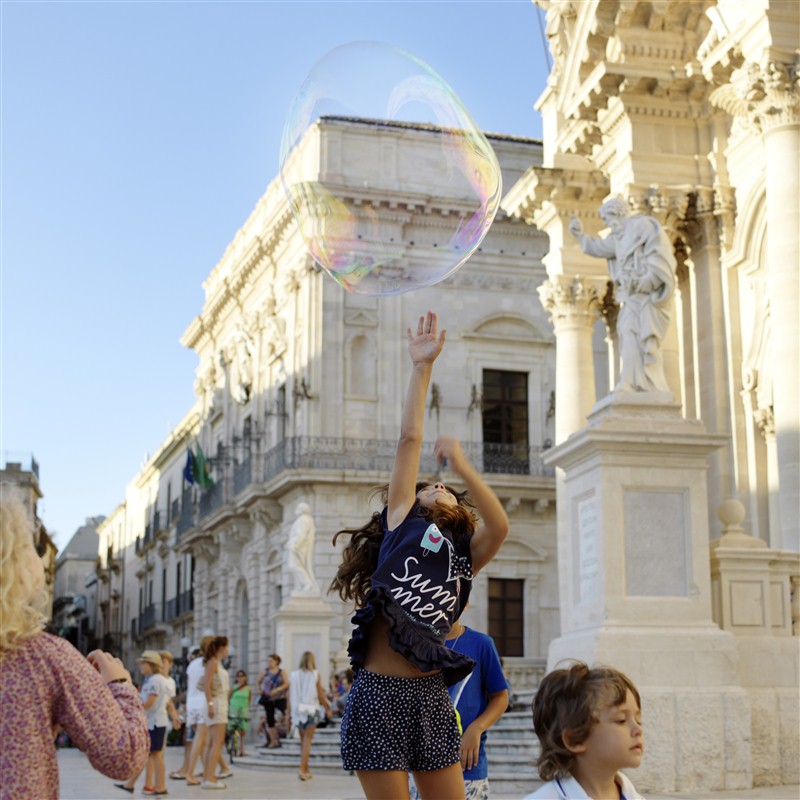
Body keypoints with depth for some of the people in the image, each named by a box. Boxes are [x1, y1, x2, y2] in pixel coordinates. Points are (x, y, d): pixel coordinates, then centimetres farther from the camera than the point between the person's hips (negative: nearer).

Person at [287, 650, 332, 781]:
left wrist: (288, 713, 7)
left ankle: (306, 769, 22)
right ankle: (302, 770, -11)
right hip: (311, 710, -3)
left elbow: (290, 696, 0)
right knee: (307, 740, -1)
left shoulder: (294, 675, 1)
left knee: (303, 740, 17)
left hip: (297, 711, 3)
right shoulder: (315, 675, -5)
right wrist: (327, 709, 10)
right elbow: (321, 696, -4)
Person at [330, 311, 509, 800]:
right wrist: (422, 367, 5)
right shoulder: (403, 521, 11)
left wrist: (462, 465, -12)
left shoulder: (464, 555, 15)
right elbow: (410, 438, 6)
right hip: (380, 692, -3)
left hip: (431, 695, 3)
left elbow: (500, 525, -8)